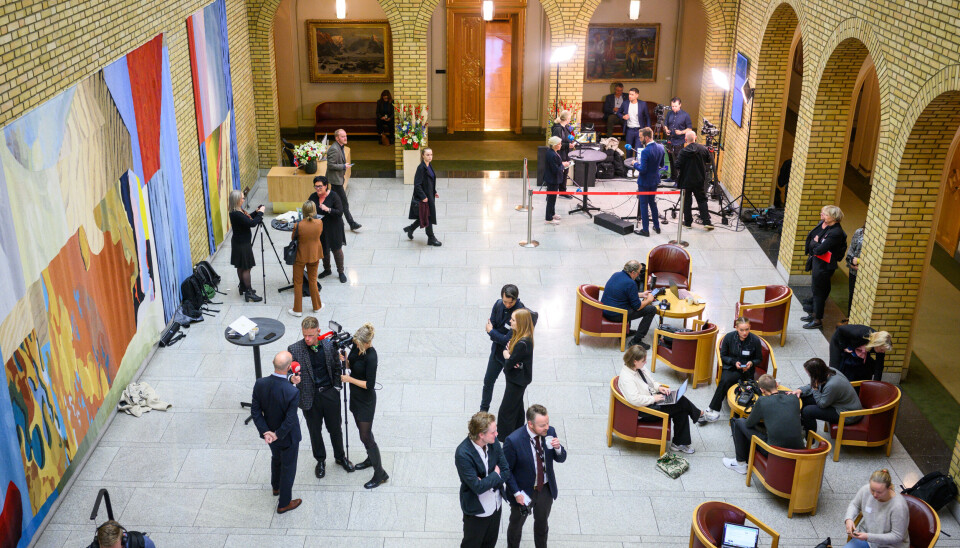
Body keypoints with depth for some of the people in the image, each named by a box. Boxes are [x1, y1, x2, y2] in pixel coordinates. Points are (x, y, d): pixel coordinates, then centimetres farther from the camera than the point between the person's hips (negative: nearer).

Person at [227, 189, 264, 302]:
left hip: (241, 242, 10)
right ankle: (248, 292, 1)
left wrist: (256, 212, 2)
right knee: (246, 268, -4)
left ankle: (243, 287, 31)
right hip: (242, 244, -10)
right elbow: (251, 223, -31)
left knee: (241, 267, 19)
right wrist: (260, 213, -18)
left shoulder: (238, 211, 3)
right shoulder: (236, 214, -26)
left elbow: (247, 219, 17)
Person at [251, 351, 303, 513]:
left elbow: (255, 411, -13)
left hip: (269, 432, 5)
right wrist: (277, 435, -14)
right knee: (288, 468, 18)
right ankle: (284, 504, 35)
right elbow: (290, 420, -28)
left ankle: (276, 487, 59)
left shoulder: (260, 384, -21)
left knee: (276, 459, 33)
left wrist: (265, 431, -10)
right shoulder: (292, 392, -35)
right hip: (287, 438, -5)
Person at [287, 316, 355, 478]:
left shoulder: (329, 345, -9)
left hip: (330, 394, 1)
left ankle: (340, 457, 42)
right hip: (309, 397, -1)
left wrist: (337, 386, -1)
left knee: (335, 429, 18)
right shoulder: (294, 349, -15)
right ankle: (320, 461, 39)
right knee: (315, 431, 16)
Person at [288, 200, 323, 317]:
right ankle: (317, 306, 32)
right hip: (314, 255, 3)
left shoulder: (298, 226, -25)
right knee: (312, 280, 22)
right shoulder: (319, 223, -17)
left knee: (298, 283, 13)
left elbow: (293, 238, -6)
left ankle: (297, 310, 20)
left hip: (301, 256, -3)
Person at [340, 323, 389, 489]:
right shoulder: (356, 346, -5)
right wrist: (344, 360, -11)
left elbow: (370, 385, -26)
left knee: (366, 436, -3)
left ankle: (380, 474, 7)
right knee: (362, 430, 23)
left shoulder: (371, 357, -29)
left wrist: (350, 379, -22)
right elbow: (351, 364, 10)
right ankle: (371, 458, 44)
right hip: (355, 395, 9)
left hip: (366, 400, -9)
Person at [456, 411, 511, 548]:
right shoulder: (463, 453, -32)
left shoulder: (494, 442, -13)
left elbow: (506, 472, -7)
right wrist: (495, 475, -17)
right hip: (477, 510, -6)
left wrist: (486, 482, -22)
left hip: (496, 504, 6)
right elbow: (478, 487, -31)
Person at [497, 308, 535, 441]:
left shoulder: (523, 343, -32)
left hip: (517, 381, -10)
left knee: (505, 412, 0)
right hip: (517, 378, 10)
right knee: (517, 407, 26)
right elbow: (506, 348, 6)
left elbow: (509, 364, -28)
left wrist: (507, 356, -8)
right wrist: (507, 353, -16)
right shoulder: (517, 334, -3)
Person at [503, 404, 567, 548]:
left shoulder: (550, 432, -16)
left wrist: (558, 448, -25)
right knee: (516, 524, 22)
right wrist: (516, 493, -18)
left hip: (546, 489, 4)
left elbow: (561, 459, -3)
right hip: (524, 490, -4)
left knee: (542, 522, 28)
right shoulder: (513, 441, -29)